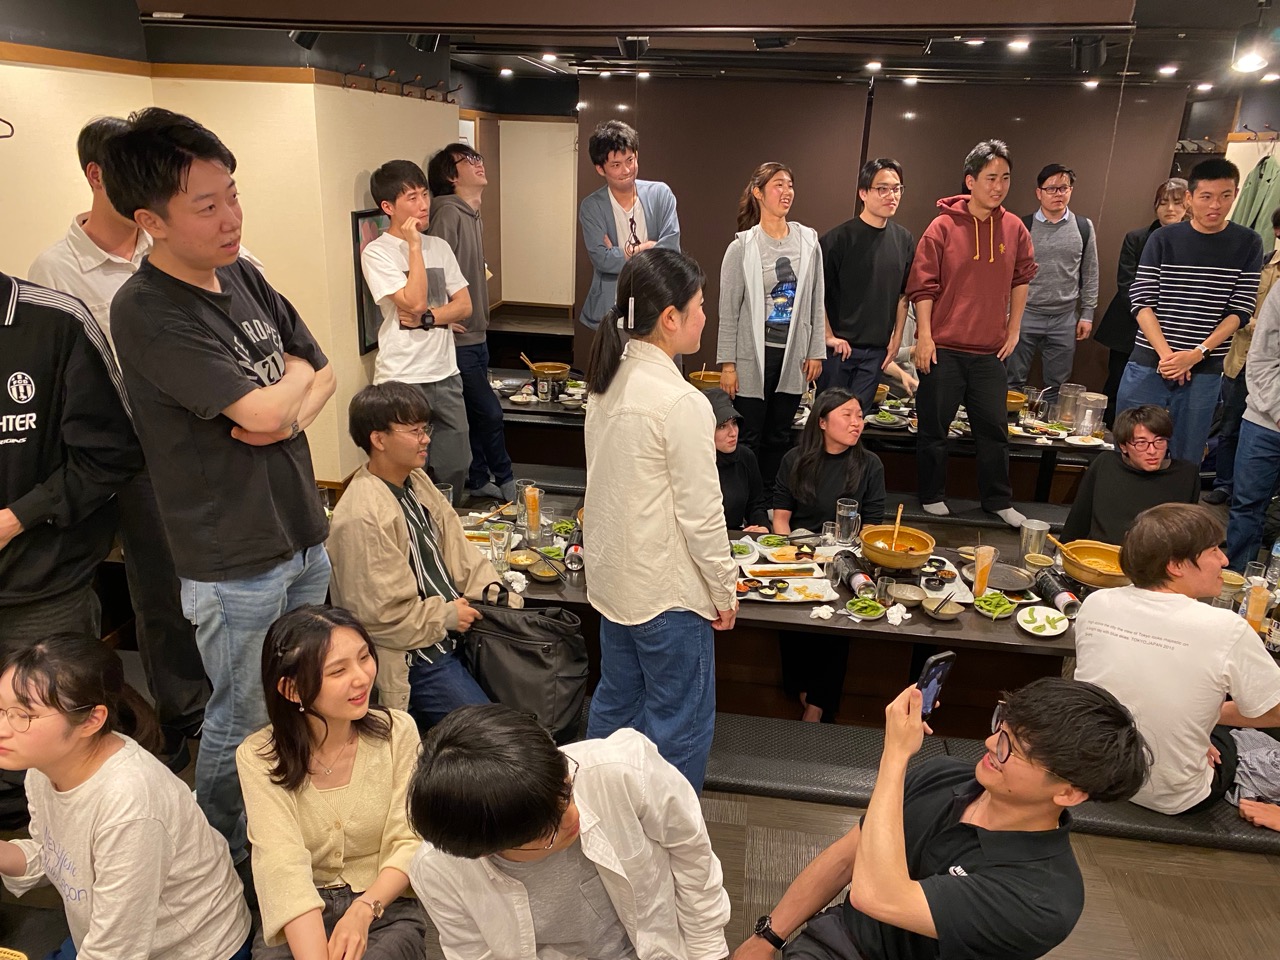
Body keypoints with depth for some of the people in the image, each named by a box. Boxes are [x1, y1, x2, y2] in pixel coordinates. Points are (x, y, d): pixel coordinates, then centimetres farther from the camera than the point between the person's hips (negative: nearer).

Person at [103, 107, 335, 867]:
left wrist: (293, 416, -14)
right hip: (234, 563, -7)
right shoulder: (146, 313, -19)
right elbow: (260, 409, -26)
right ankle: (223, 863, 35)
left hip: (304, 535, 7)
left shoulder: (242, 275, 4)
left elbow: (322, 372, 8)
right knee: (243, 727, 10)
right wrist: (294, 378, -4)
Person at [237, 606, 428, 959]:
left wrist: (364, 909, -24)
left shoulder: (397, 732, -8)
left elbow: (409, 843, -7)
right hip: (298, 919, 1)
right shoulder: (258, 758, -11)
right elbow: (286, 868, -21)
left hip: (385, 907, 0)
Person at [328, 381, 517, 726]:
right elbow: (379, 614, -21)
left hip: (453, 631, 9)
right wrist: (447, 616, -12)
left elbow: (460, 551, 6)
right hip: (414, 657, -8)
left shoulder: (417, 482, 5)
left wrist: (507, 605, -4)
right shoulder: (361, 518, -22)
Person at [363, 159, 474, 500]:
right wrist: (414, 246, -14)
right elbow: (414, 302, -19)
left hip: (446, 374, 6)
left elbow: (464, 305, 5)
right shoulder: (376, 253, -8)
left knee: (455, 469, 12)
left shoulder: (439, 247, 9)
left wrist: (426, 318, -12)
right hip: (401, 380, -5)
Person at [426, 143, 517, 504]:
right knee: (489, 411, -2)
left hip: (475, 335, 9)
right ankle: (505, 480, 14)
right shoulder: (448, 213, -16)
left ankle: (478, 482, 26)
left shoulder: (473, 216, 13)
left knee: (476, 414, 15)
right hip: (458, 339, -9)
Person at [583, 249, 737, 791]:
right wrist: (724, 590, -6)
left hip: (611, 578, 9)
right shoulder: (680, 402, -24)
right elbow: (701, 512, -20)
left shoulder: (608, 380, 1)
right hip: (667, 589, -9)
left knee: (615, 702, 23)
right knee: (680, 726, 9)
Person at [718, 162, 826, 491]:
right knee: (749, 439, 2)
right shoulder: (742, 247, -4)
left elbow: (816, 301, 9)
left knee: (779, 437, 10)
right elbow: (729, 310, -4)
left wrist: (816, 351, 6)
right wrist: (727, 364, -7)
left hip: (792, 357, 3)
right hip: (753, 357, -3)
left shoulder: (808, 241, 5)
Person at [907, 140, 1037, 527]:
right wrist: (924, 336, -12)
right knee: (934, 428, 4)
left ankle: (998, 501, 23)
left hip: (990, 352, 4)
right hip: (942, 349, -3)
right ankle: (932, 498, 20)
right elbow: (923, 285, -7)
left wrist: (1014, 329, 13)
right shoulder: (944, 226, -6)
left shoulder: (1014, 228, 5)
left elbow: (1022, 278, 17)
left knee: (995, 429, 10)